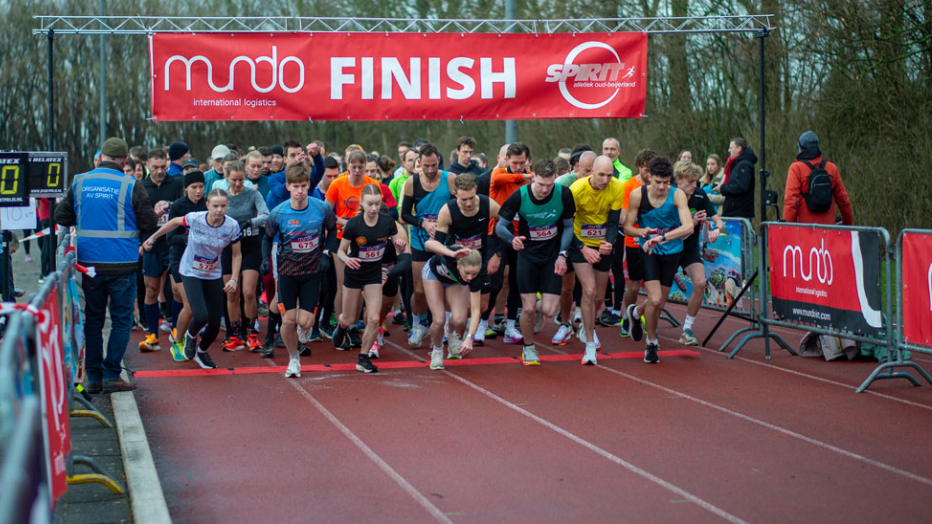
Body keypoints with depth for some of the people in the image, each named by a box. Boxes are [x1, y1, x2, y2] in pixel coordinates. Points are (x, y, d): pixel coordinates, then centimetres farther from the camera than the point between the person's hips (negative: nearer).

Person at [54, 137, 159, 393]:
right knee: (121, 319, 5)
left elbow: (61, 217, 7)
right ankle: (111, 374, 1)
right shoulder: (130, 186, -9)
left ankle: (93, 376, 12)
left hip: (89, 263, 4)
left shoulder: (79, 183, 2)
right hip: (122, 264, -3)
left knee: (93, 319, 12)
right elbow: (149, 223, -8)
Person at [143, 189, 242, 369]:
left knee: (215, 323, 1)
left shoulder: (232, 226, -16)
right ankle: (191, 336, 18)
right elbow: (175, 222, 1)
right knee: (201, 317, -20)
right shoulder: (195, 218, -21)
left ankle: (202, 351, 34)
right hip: (191, 273, -2)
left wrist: (234, 280, -13)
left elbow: (236, 254, -3)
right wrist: (153, 238, 8)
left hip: (213, 275, 2)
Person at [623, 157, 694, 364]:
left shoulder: (677, 195, -18)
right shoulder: (637, 195, -14)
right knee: (654, 300, -16)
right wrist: (642, 232, -29)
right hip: (649, 251, -1)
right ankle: (651, 342, 9)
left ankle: (635, 312, 46)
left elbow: (688, 227, -30)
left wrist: (661, 237, -42)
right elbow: (627, 227, -6)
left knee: (660, 303, 10)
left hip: (672, 251, 1)